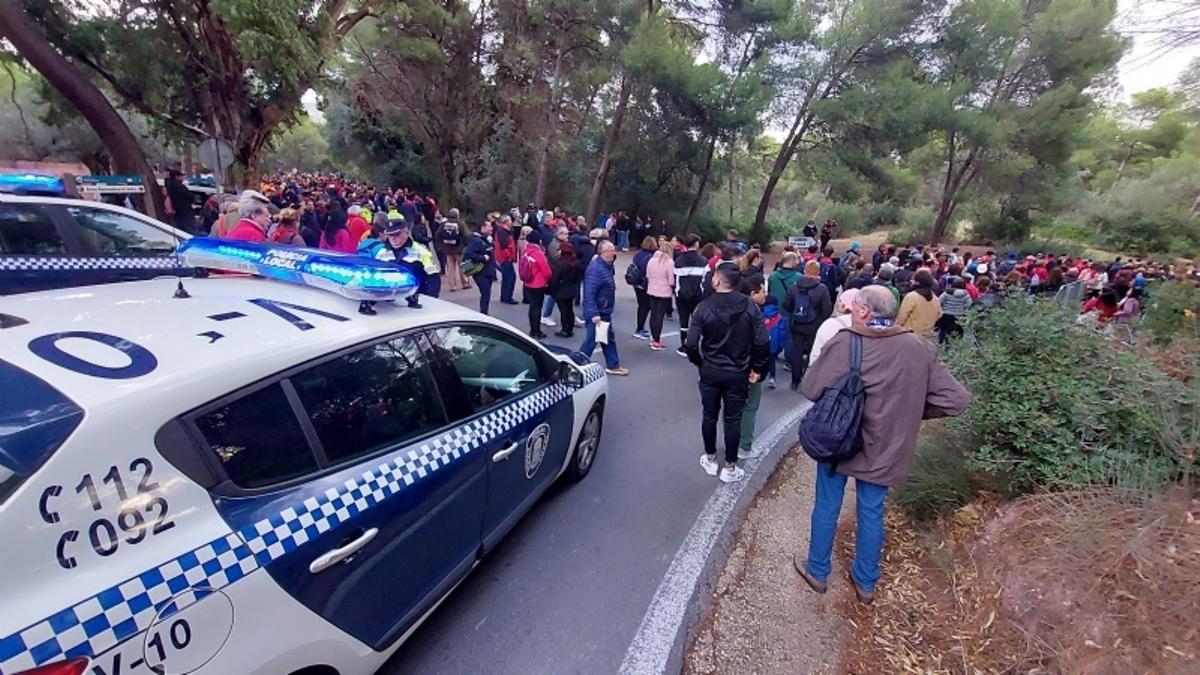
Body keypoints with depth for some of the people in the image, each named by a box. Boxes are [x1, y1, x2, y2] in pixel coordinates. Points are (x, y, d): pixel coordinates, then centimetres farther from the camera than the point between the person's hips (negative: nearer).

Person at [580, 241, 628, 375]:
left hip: (604, 311, 10)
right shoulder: (595, 269, -24)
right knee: (591, 341, 0)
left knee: (609, 338, 18)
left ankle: (613, 366, 30)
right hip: (596, 314, -10)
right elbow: (589, 294, -28)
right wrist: (594, 314, -31)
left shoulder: (607, 266, 7)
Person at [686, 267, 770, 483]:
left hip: (710, 372, 0)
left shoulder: (704, 306, -13)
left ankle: (710, 460, 31)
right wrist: (758, 369, 0)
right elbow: (763, 342, -14)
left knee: (709, 416, 16)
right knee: (732, 420, 11)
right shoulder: (749, 306, -10)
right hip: (738, 374, 0)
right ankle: (730, 468, 21)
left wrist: (699, 362, 4)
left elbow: (691, 342, -15)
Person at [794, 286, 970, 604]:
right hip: (884, 448, 3)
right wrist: (910, 410, 3)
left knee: (826, 507, 16)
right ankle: (866, 582, 38)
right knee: (872, 513, 20)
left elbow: (810, 389, -17)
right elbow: (956, 400, -8)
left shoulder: (842, 343, -22)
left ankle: (817, 571, 35)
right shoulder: (921, 350, -10)